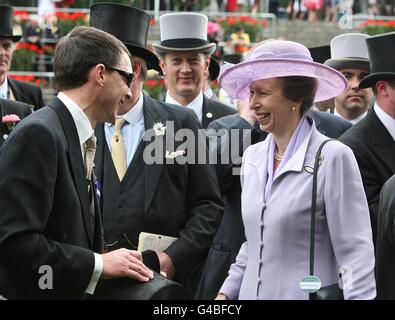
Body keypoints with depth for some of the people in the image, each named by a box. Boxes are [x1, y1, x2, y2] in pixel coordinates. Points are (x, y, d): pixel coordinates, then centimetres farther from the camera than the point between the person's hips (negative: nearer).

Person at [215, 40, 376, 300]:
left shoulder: (334, 158, -12)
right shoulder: (253, 157, 8)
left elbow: (356, 254, -14)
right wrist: (227, 293, 10)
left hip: (308, 294, -6)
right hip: (250, 293, 6)